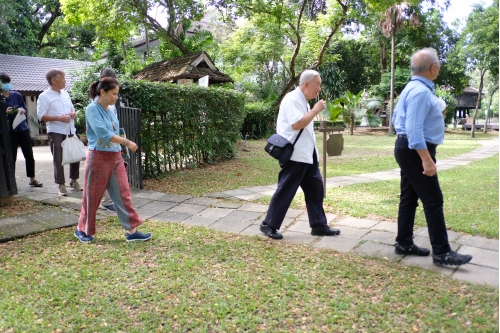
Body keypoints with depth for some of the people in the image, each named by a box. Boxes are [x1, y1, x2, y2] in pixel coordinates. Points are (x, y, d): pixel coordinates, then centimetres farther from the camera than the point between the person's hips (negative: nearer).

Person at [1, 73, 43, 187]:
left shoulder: (17, 95, 4)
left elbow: (26, 109, 11)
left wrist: (23, 111, -10)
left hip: (23, 129, 3)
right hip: (9, 132, -3)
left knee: (29, 155, 7)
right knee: (11, 157, 2)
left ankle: (32, 179, 19)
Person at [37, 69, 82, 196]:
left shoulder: (65, 94, 13)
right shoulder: (44, 96, -6)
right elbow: (41, 116, -11)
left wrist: (73, 114, -1)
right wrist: (59, 118, -20)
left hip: (70, 131, 6)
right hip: (56, 132, -6)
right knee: (58, 160, 0)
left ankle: (74, 181, 28)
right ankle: (61, 185, 10)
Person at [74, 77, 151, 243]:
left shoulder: (110, 110, 9)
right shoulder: (92, 109, -12)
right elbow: (103, 134, -23)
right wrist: (127, 142, -22)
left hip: (115, 157, 7)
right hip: (99, 158, -7)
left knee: (123, 194, 4)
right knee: (92, 196, 7)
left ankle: (131, 231, 9)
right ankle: (82, 230, 26)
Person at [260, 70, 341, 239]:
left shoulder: (303, 101, 15)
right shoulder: (292, 99, -15)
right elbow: (296, 124, -26)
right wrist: (315, 110, -17)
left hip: (307, 155, 10)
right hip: (294, 155, -10)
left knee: (315, 188, 11)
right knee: (286, 191, -2)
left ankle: (319, 225, 20)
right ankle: (269, 225, 11)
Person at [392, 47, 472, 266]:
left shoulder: (412, 88, 14)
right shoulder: (421, 91, -18)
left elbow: (396, 118, 22)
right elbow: (414, 129, -26)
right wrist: (426, 159, -29)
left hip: (407, 148, 11)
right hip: (416, 150, -11)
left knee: (409, 197, 13)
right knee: (433, 200, -5)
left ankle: (404, 244, 20)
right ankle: (441, 253, 2)